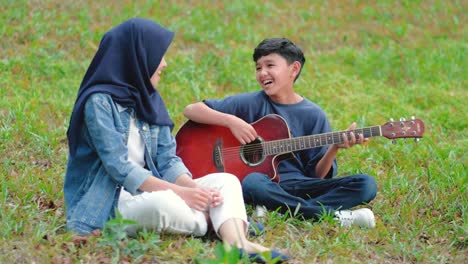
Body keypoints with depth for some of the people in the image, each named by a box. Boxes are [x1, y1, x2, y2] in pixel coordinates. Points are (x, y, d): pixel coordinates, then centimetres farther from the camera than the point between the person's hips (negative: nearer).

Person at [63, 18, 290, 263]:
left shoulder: (149, 99, 10)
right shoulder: (99, 102, -13)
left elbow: (168, 160, 5)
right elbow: (120, 168, -20)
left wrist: (194, 188, -16)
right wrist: (181, 192, -22)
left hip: (151, 191, 8)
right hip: (109, 201, -8)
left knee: (225, 181, -9)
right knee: (162, 203, -38)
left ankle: (237, 243, -37)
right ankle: (221, 222, -11)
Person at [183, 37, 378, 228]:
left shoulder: (313, 116, 7)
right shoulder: (252, 104, 4)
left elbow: (318, 175, 6)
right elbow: (191, 110, 1)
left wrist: (334, 148, -12)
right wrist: (231, 121, -13)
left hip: (299, 185, 2)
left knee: (366, 185, -17)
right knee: (252, 182, -39)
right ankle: (335, 216, -31)